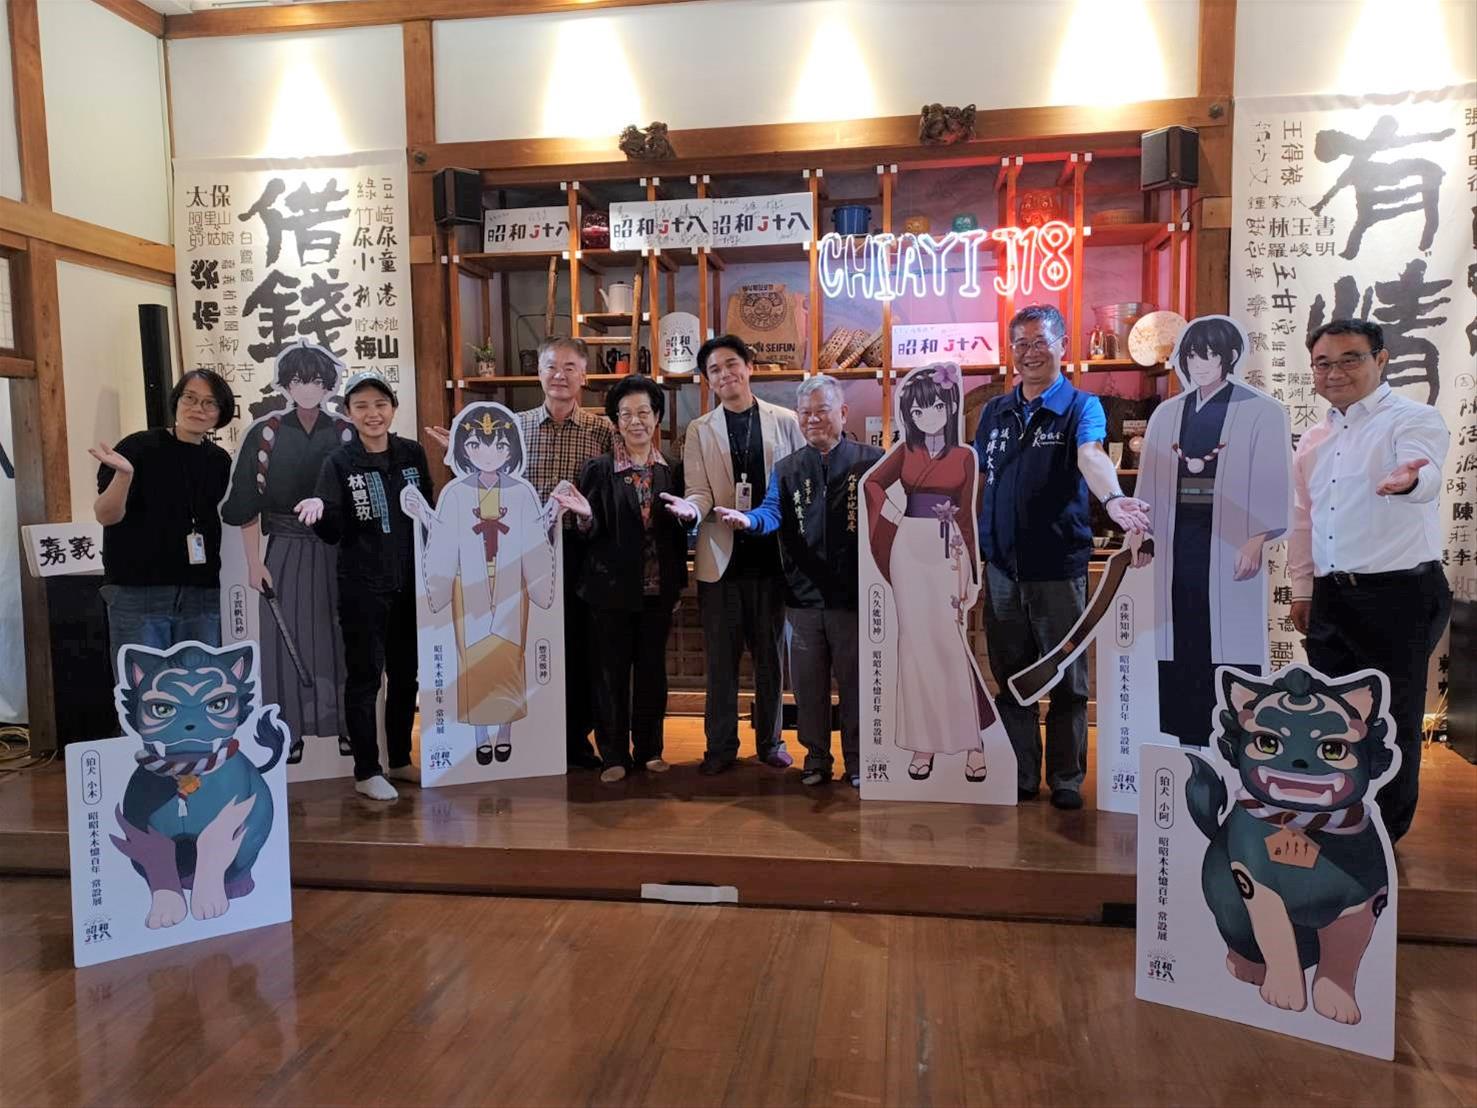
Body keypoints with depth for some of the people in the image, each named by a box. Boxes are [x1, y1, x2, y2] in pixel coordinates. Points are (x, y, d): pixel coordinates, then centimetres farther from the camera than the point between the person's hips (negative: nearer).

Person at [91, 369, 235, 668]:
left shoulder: (220, 462, 9)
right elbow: (106, 516, -9)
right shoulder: (139, 448, -3)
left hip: (202, 597, 4)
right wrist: (124, 474, -26)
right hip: (138, 595, -4)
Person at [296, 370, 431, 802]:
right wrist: (319, 510, -30)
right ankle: (366, 771, 15)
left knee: (406, 675, 13)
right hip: (363, 588, -4)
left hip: (411, 584, 4)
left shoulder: (413, 454, 3)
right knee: (365, 677, 3)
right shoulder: (339, 463, -6)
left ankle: (400, 760, 28)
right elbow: (332, 534, -10)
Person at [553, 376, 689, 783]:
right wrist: (585, 516, -25)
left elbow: (679, 532, 10)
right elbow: (591, 535, -4)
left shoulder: (671, 471, 5)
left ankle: (649, 749, 24)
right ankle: (614, 754, 16)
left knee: (653, 670, 11)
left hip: (658, 589, 3)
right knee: (612, 671, 5)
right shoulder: (597, 470, -3)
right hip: (613, 588, -2)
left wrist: (678, 581, 2)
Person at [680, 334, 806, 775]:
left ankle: (770, 739, 24)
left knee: (771, 656, 9)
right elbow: (701, 492, -1)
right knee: (721, 659, 6)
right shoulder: (700, 430, 6)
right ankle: (720, 746, 18)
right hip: (721, 558, 0)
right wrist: (691, 507, -24)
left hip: (772, 556, 0)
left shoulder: (784, 422, 5)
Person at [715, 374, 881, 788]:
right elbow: (773, 511, -6)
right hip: (803, 597, 3)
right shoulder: (786, 469, 9)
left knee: (855, 683, 7)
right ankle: (817, 757, 27)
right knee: (808, 684, 12)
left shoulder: (871, 461, 1)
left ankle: (858, 761, 22)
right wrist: (748, 519, -29)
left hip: (854, 596, -3)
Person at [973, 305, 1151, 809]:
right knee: (1010, 676, 11)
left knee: (1067, 681, 6)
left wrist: (1112, 498, -44)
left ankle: (1066, 780, 20)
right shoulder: (994, 412, 10)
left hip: (1059, 565, -4)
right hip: (1002, 566, 4)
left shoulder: (1081, 407, -3)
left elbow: (1091, 457, -24)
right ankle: (1020, 777, 23)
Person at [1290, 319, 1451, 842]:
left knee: (1392, 720, 4)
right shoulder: (1314, 441, 13)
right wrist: (1302, 589, 17)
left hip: (1400, 596, -6)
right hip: (1332, 597, 6)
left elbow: (1425, 472, -29)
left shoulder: (1412, 419, -7)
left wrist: (1407, 479, -53)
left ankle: (1386, 835, 22)